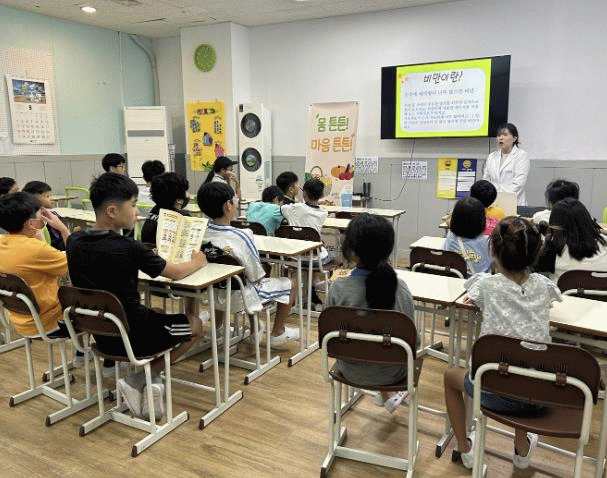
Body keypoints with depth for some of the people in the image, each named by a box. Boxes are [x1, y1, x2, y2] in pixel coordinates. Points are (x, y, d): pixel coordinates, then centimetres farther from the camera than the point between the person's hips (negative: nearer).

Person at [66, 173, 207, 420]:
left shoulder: (74, 242, -5)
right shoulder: (128, 248, -24)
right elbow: (176, 273, -11)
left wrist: (152, 259, 17)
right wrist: (198, 261, 9)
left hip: (100, 334, 7)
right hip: (133, 337, -7)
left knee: (156, 315, 32)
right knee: (195, 325, 16)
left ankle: (149, 379, 17)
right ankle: (139, 379, 7)